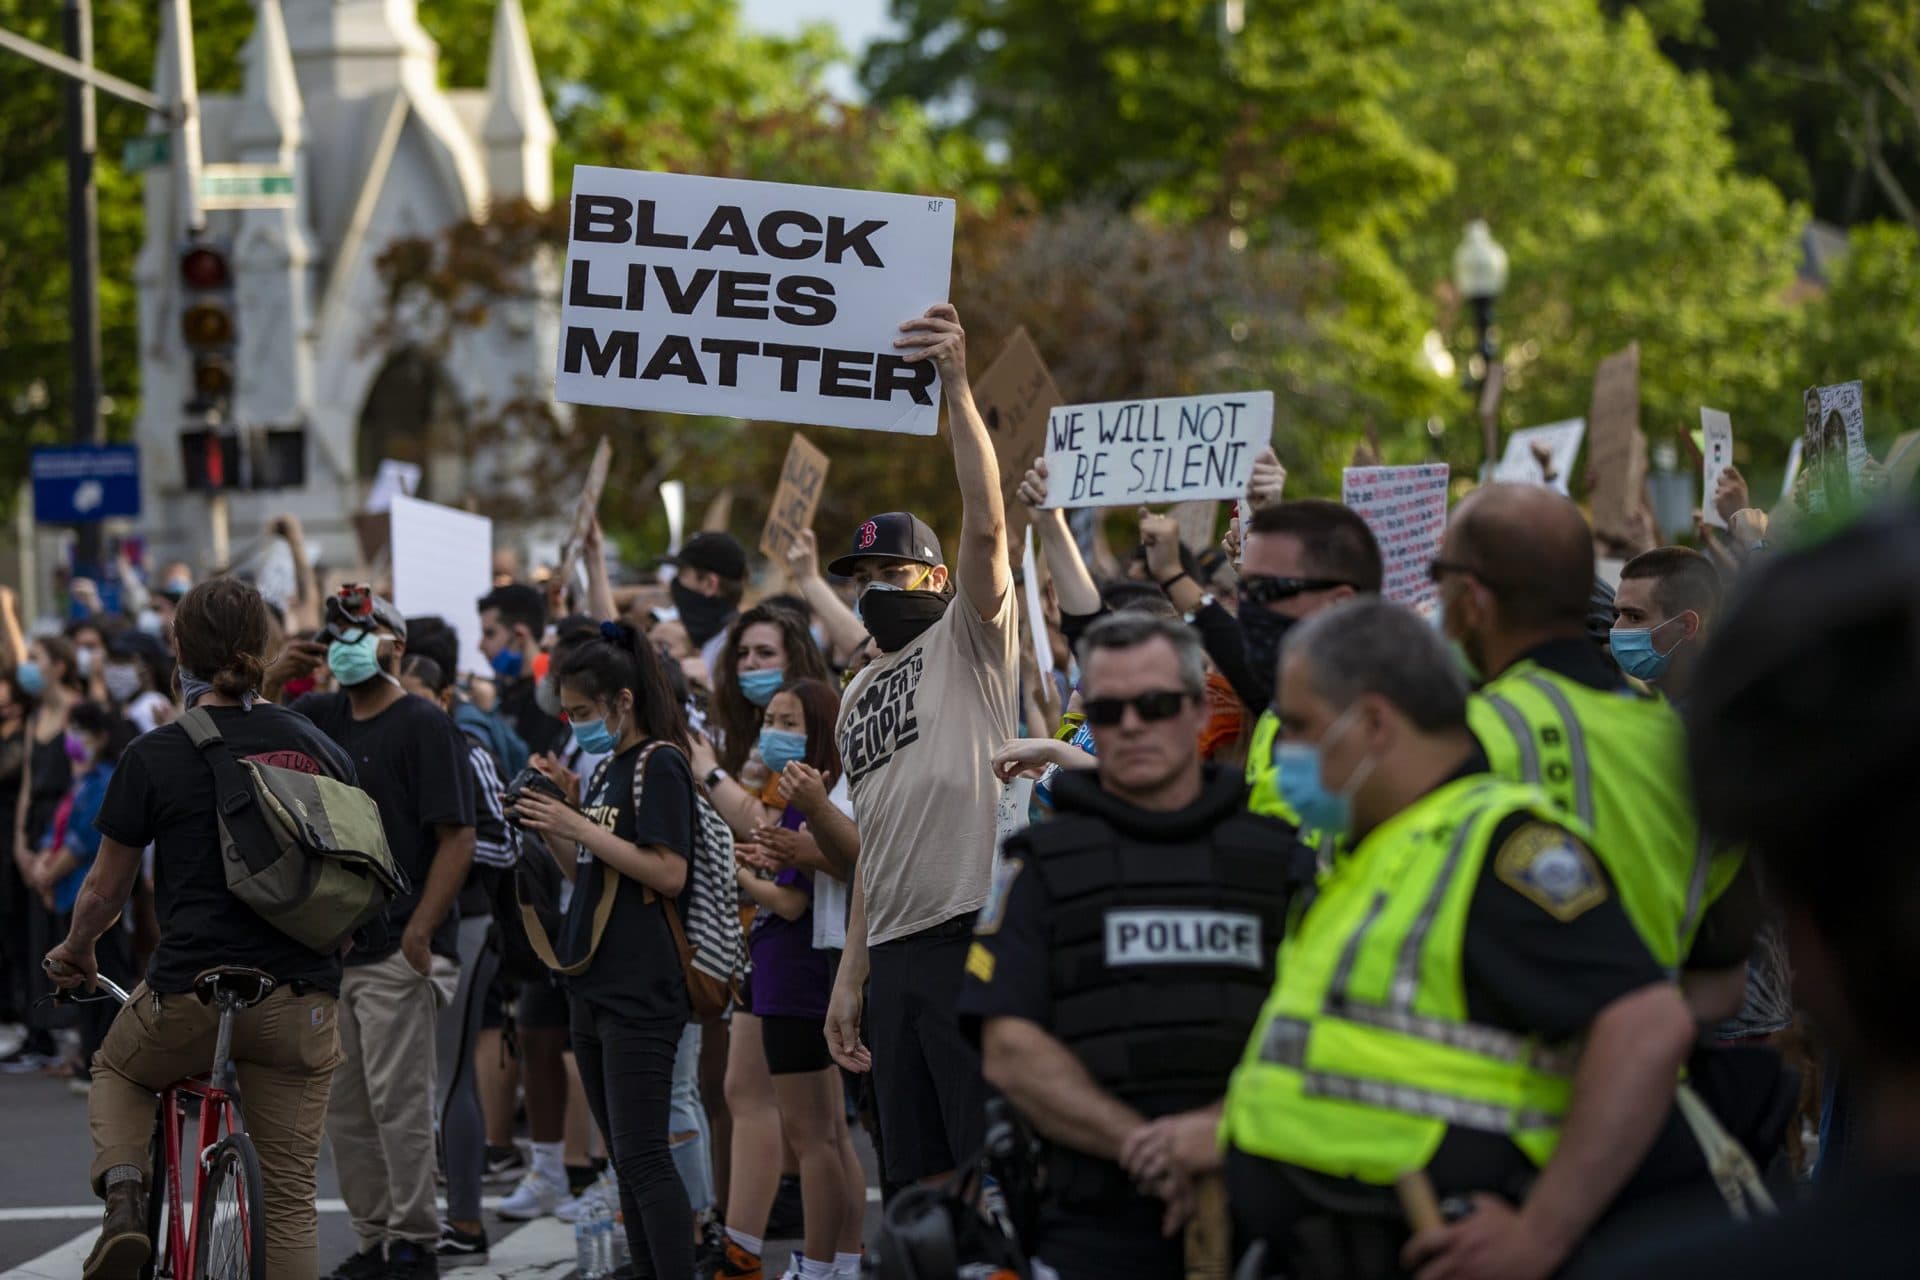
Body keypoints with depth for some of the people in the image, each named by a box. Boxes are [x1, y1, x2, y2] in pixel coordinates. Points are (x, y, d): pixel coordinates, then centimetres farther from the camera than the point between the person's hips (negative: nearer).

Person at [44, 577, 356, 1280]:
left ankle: (124, 1195, 4)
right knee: (290, 1196, 9)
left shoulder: (153, 756, -4)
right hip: (301, 998, 2)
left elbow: (104, 891, 5)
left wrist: (75, 952, 26)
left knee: (118, 1071, 30)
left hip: (189, 991, -2)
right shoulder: (319, 748, 5)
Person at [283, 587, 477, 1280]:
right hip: (331, 948, 7)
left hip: (399, 954, -7)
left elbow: (457, 837, -13)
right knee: (343, 1107, 10)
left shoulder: (424, 725, -8)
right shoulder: (320, 717, 13)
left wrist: (420, 930, -21)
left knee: (398, 1101, -7)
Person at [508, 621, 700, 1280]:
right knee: (626, 1158, 10)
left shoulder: (658, 764, -10)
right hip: (595, 988, 9)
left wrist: (580, 827, -17)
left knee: (642, 1156, -12)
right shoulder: (606, 769, 17)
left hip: (641, 994, -9)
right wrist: (550, 830, 6)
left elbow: (669, 873, -18)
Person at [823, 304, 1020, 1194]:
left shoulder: (968, 643, 1)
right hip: (895, 951, 8)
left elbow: (986, 525, -16)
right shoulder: (859, 695, 23)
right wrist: (851, 973, 16)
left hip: (973, 928, -8)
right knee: (913, 1171, 10)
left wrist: (957, 387, -26)